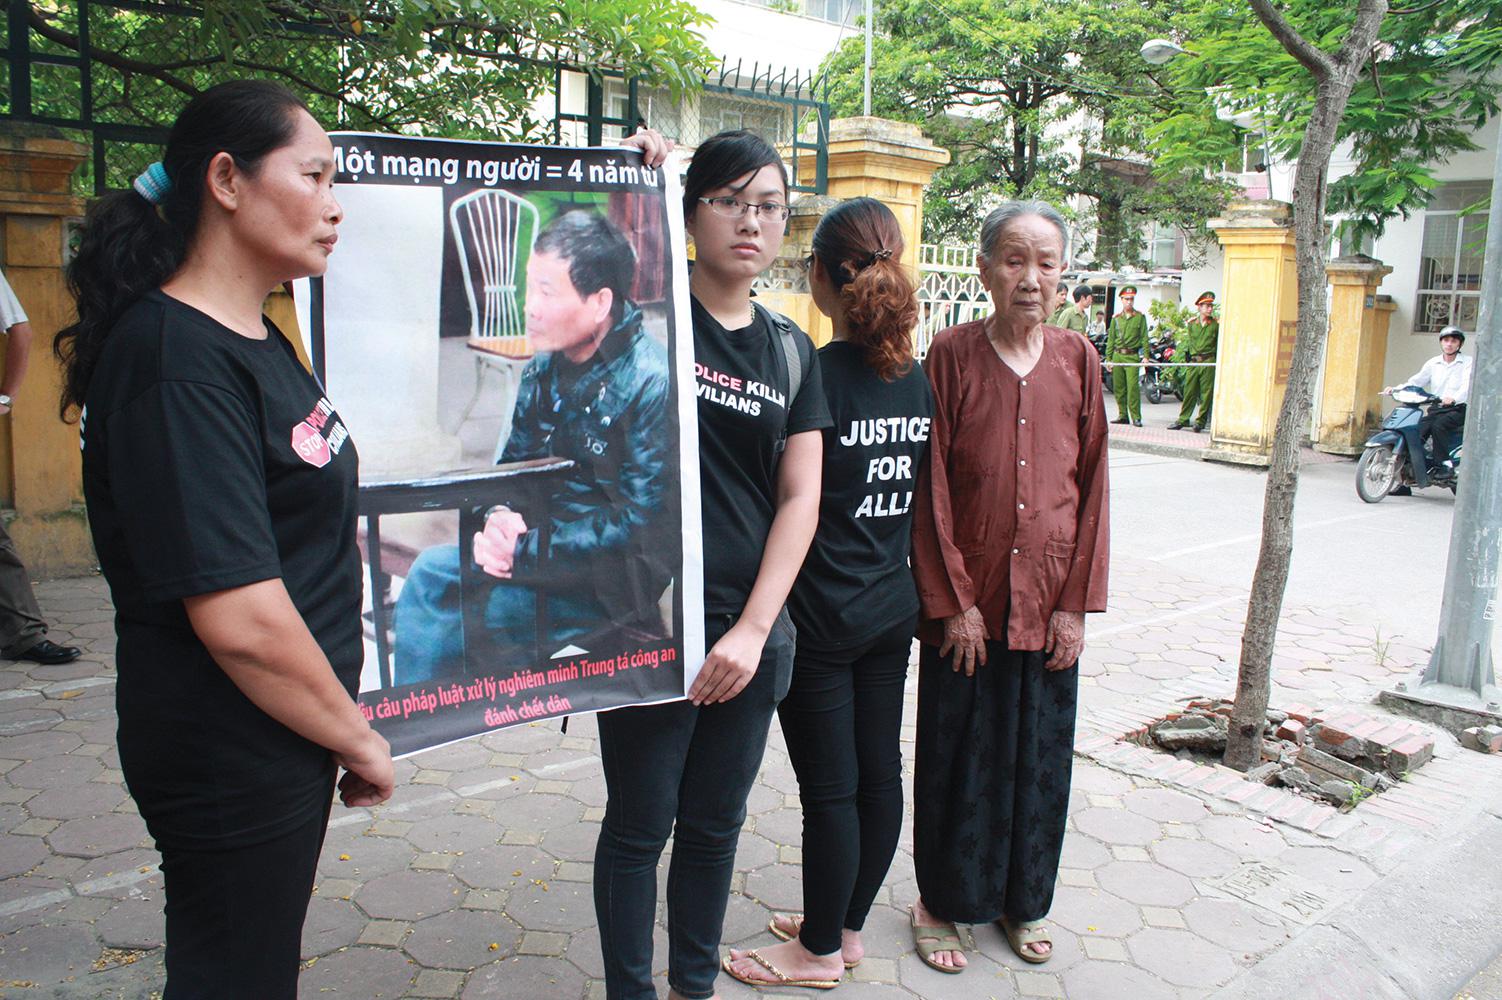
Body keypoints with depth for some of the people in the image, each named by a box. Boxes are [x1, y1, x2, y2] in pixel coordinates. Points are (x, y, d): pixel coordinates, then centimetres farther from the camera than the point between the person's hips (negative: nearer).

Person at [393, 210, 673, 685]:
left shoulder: (652, 383, -19)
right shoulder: (545, 368, 5)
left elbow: (640, 525, -21)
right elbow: (514, 463, 14)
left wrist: (526, 549, -21)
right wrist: (499, 516, -9)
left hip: (612, 578, -7)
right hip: (543, 542, 7)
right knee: (430, 570, -12)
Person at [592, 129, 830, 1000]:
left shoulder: (791, 351, 7)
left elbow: (800, 500, 3)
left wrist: (753, 628, -7)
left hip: (753, 631, 4)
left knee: (716, 823, 18)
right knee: (641, 825, 10)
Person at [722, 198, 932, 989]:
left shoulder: (815, 375, -18)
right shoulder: (917, 380, 3)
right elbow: (921, 499, 11)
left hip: (820, 619, -7)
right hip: (891, 611, 7)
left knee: (830, 786, 5)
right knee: (878, 770, 15)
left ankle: (820, 948, 23)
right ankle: (847, 925, 33)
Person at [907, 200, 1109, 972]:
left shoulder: (1077, 360, 2)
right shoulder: (951, 354, -6)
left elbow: (1092, 487, 3)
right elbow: (931, 489, -8)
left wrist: (1076, 603, -2)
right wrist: (954, 600, -10)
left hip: (1048, 606, 3)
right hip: (965, 604, -2)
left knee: (1039, 758, 14)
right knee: (956, 758, 9)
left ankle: (1024, 901, 34)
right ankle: (942, 903, 28)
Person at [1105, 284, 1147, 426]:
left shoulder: (1140, 317, 6)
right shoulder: (1116, 318, 13)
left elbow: (1144, 338, 4)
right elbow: (1111, 339, 14)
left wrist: (1146, 356, -5)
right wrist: (1108, 358, 9)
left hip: (1133, 356, -3)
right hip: (1117, 355, 3)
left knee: (1133, 387, -11)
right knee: (1118, 388, 4)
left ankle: (1136, 417, -8)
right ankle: (1122, 415, 14)